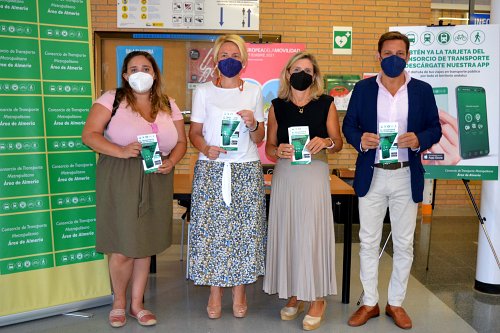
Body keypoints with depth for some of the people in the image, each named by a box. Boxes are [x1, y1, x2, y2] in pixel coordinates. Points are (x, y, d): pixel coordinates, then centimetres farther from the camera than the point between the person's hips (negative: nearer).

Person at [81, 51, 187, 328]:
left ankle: (137, 303, 28)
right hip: (120, 181, -3)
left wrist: (171, 162, -7)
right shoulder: (111, 99, 0)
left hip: (155, 181, 4)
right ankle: (119, 302, 26)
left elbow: (181, 141, 13)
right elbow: (89, 135, -8)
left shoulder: (168, 106, 11)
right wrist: (121, 151, -21)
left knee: (146, 244, 11)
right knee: (123, 248, 0)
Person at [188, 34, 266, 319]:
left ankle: (240, 290, 17)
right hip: (211, 169, 0)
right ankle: (215, 290, 16)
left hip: (247, 170, 1)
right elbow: (195, 132, 6)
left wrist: (253, 124, -11)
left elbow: (259, 139, 10)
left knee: (245, 228, 1)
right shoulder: (203, 91, 7)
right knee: (212, 228, -1)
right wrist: (206, 149, -15)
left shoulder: (254, 91, 9)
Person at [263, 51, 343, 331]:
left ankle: (318, 299, 12)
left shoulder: (326, 103, 4)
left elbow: (338, 143, 6)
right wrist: (279, 151, -13)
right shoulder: (278, 106, 8)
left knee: (313, 233, -3)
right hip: (284, 174, 2)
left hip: (315, 174, -2)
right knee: (287, 232, 4)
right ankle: (294, 295, 20)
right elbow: (269, 147, 8)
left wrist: (325, 142, -15)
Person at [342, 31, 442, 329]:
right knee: (368, 241, 7)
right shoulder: (363, 88, 3)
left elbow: (435, 128, 4)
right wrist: (360, 139, -18)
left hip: (407, 177, 1)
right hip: (371, 176, 0)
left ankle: (396, 303, 26)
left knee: (404, 244, 9)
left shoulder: (422, 90, 4)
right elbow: (349, 125, 4)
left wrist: (419, 139, -17)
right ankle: (370, 303, 22)